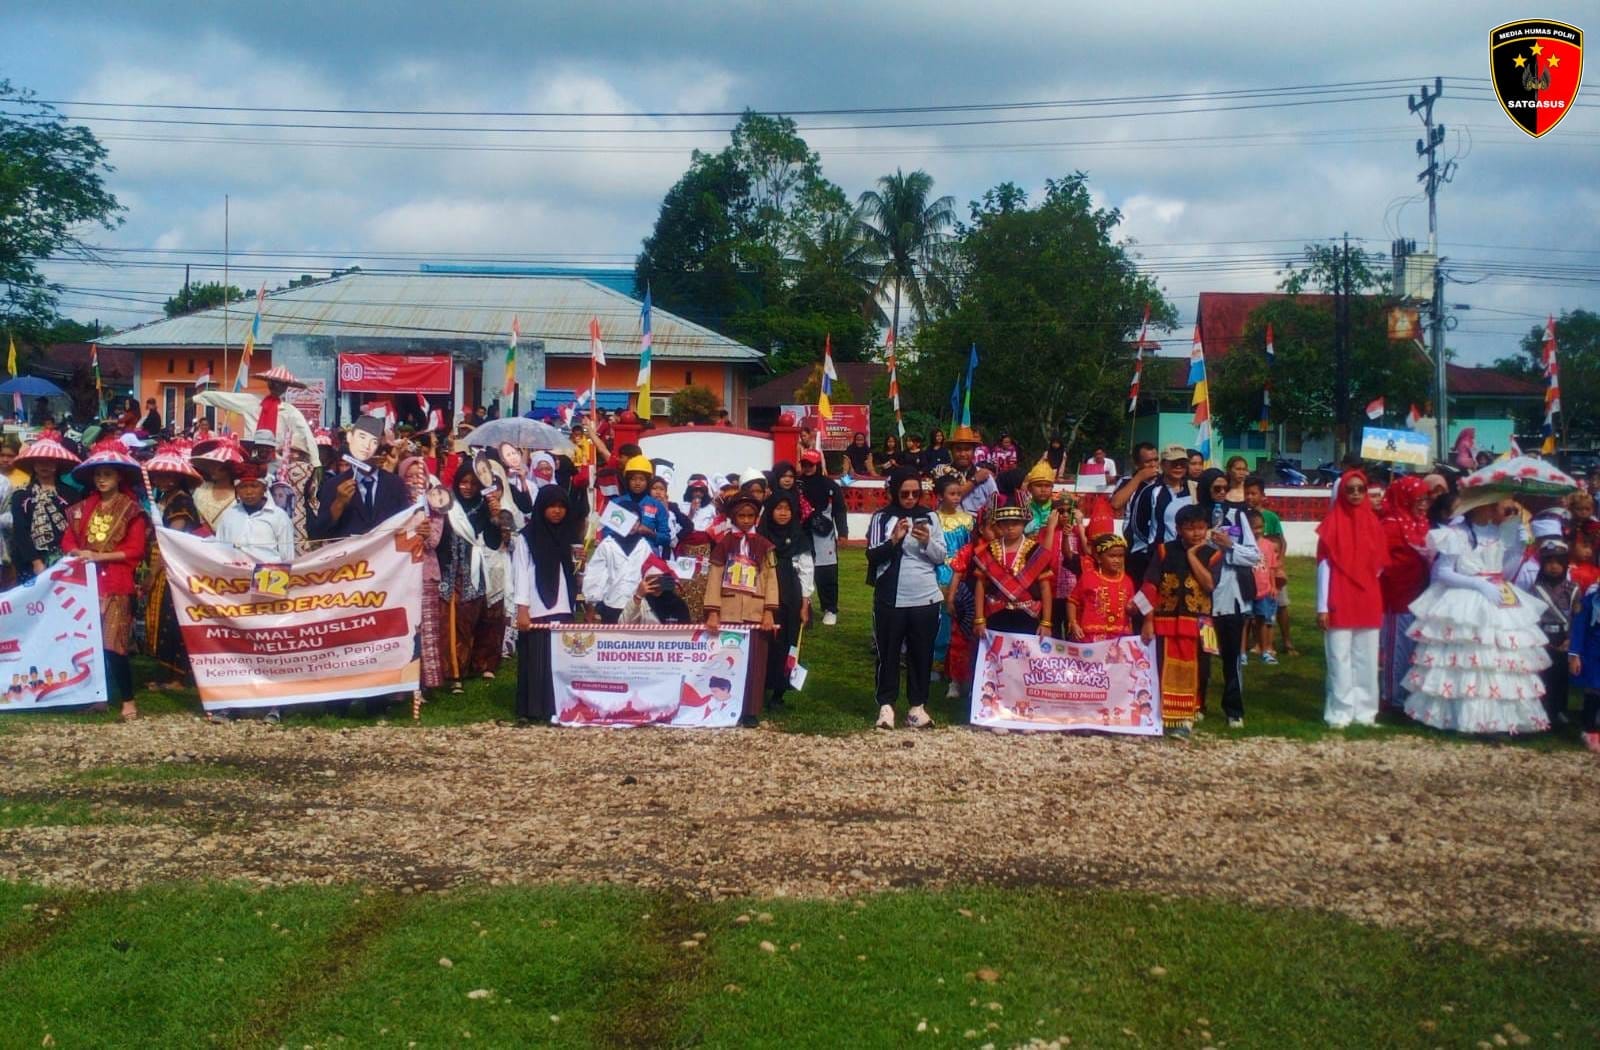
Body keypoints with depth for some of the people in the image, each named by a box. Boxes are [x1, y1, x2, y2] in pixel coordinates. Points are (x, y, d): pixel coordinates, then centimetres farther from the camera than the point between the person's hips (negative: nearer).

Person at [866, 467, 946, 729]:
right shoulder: (881, 518, -1)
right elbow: (873, 556, -7)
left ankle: (918, 705, 17)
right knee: (888, 653, 5)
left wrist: (927, 541, -15)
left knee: (922, 654, 8)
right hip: (891, 599, -2)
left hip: (926, 599, 2)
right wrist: (894, 539, -21)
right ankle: (886, 705, 13)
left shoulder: (930, 517, 5)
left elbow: (942, 557, 3)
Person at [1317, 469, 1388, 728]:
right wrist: (1322, 606, -9)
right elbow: (1323, 565, -6)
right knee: (1340, 659, -2)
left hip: (1368, 602, 4)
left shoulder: (1373, 523, 7)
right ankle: (1340, 713, 4)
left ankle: (1365, 711, 15)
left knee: (1366, 659, 7)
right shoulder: (1332, 523, -4)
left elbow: (1378, 565, 16)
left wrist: (1364, 583, 2)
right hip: (1339, 603, -4)